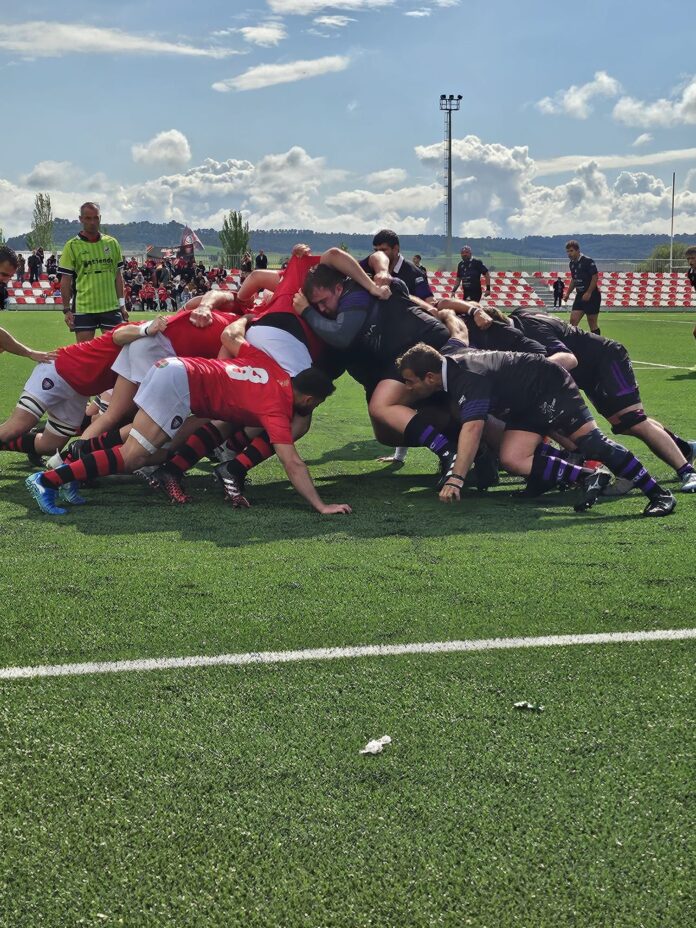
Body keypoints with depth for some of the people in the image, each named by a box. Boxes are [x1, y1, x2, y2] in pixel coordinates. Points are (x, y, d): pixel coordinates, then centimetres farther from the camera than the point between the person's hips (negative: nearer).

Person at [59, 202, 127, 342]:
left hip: (111, 308, 3)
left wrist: (122, 304, 9)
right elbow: (65, 281, 1)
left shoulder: (112, 243, 9)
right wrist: (66, 309, -4)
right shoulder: (72, 246, 0)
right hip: (83, 309, -2)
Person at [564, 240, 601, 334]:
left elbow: (595, 277, -16)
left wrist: (588, 293, -21)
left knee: (593, 324, -2)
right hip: (580, 296, 7)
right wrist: (568, 293, 15)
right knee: (573, 321, -3)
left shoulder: (588, 261, -13)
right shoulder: (572, 264, 10)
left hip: (591, 296, -7)